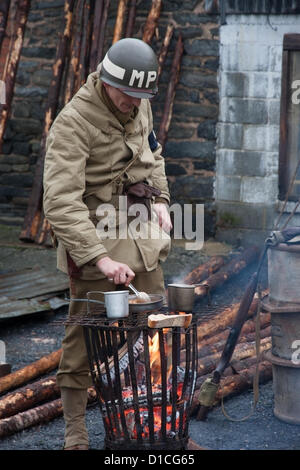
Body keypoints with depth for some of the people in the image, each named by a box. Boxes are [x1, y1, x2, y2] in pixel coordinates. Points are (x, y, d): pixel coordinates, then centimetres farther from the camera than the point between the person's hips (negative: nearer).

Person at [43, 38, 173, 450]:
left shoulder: (139, 105, 4)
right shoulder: (73, 122, -20)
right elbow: (61, 202, -27)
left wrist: (160, 199, 9)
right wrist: (99, 257, -33)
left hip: (144, 239, 7)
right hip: (95, 240, -7)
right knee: (85, 341, -2)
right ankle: (75, 433, 9)